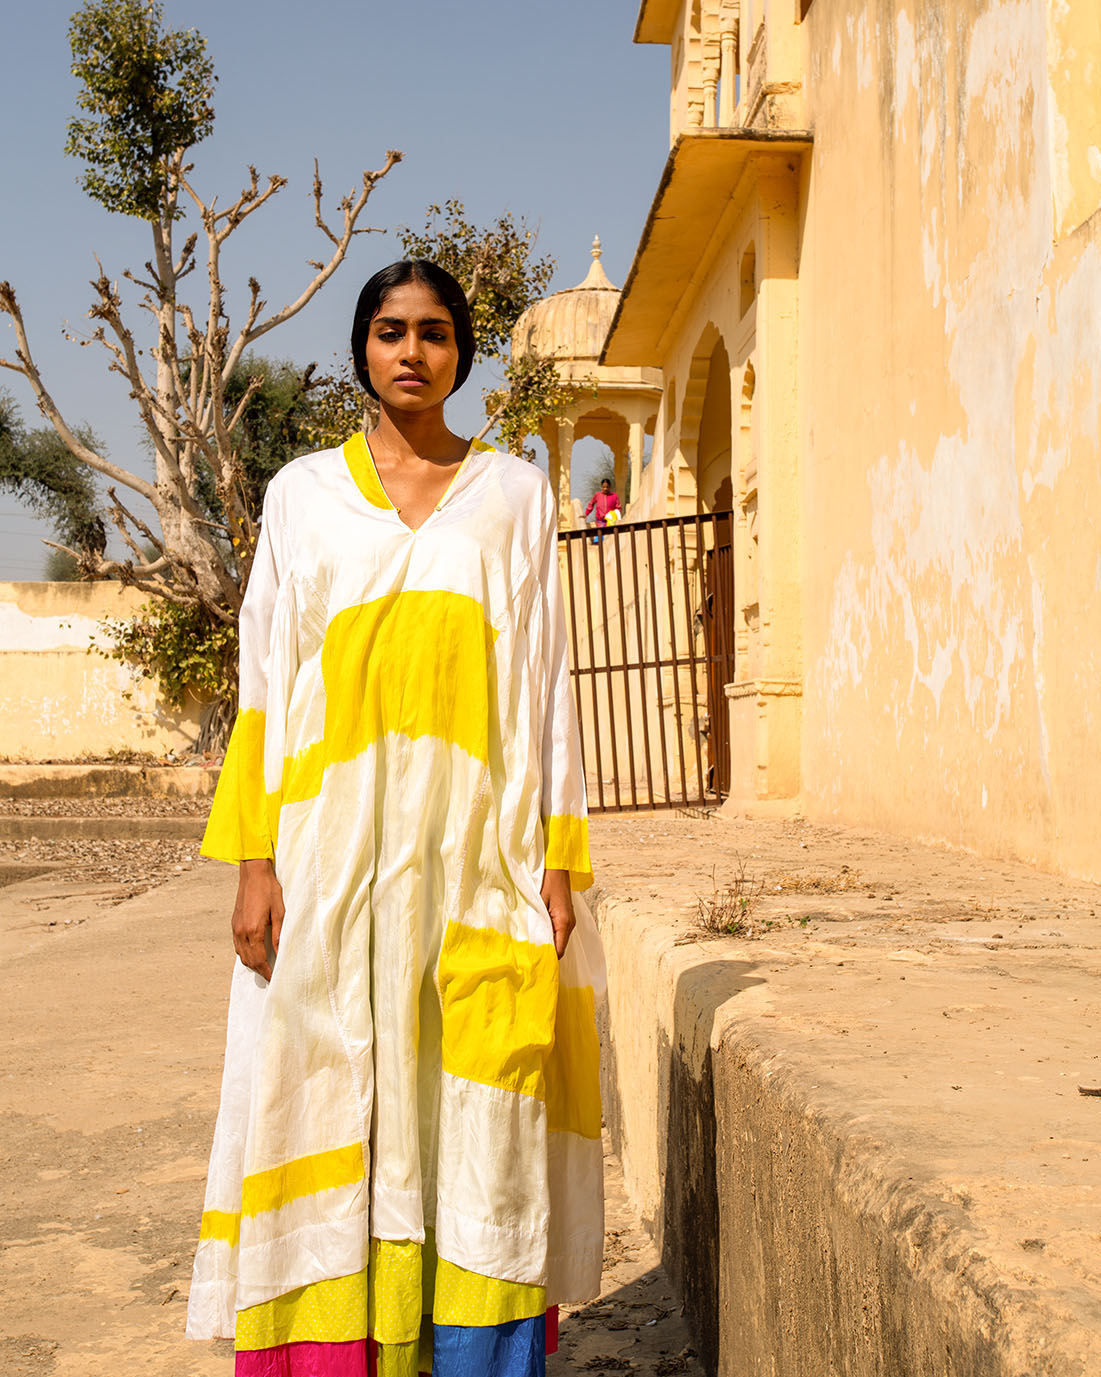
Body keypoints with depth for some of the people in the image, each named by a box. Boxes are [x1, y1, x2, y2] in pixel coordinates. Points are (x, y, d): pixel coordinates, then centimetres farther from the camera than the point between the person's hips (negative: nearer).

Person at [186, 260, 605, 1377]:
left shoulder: (513, 492, 10)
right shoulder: (303, 493, 11)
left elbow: (543, 674, 7)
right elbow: (267, 679, 7)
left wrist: (557, 854, -1)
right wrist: (256, 859, -2)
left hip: (477, 843, 0)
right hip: (338, 839, 1)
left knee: (478, 1104, -2)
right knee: (339, 1097, 0)